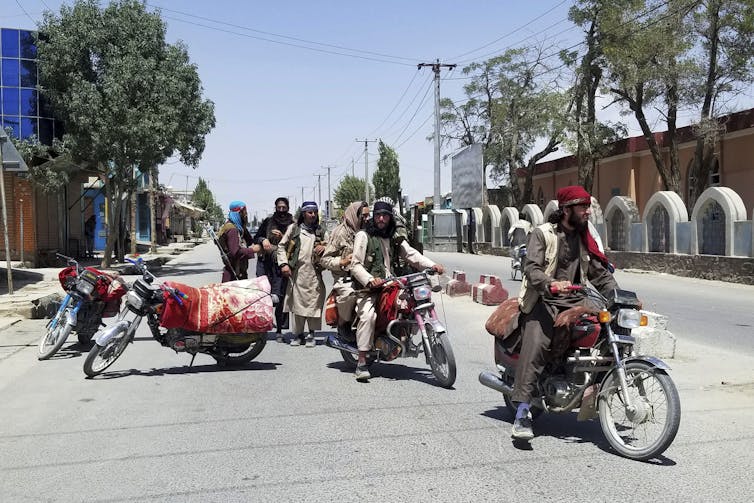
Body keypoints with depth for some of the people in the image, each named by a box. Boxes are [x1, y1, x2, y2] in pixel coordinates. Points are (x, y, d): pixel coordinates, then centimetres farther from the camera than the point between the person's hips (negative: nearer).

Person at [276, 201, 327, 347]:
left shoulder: (321, 232, 16)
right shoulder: (293, 228, 10)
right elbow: (281, 246, 9)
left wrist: (324, 247, 0)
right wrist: (284, 264, -3)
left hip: (314, 273, 1)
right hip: (296, 272, -1)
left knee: (314, 303, -4)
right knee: (297, 302, 1)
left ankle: (311, 334, 7)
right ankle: (297, 334, 12)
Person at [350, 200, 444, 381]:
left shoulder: (394, 237, 19)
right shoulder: (363, 236, 0)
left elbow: (411, 254, 12)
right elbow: (355, 265, -7)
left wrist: (432, 265, -5)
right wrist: (370, 280, -25)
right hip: (368, 287, -6)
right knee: (368, 315, -29)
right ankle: (361, 363, -25)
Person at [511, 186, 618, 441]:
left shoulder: (585, 237, 20)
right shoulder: (542, 234, 0)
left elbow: (599, 272, 18)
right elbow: (532, 268, -12)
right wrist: (552, 284, -33)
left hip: (574, 300, 6)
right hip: (544, 301, -6)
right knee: (535, 348, -24)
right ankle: (522, 415, -26)